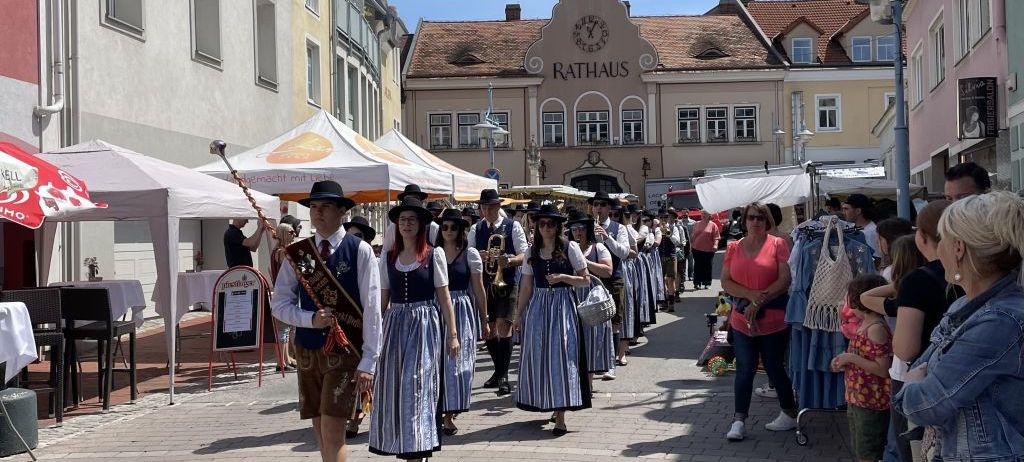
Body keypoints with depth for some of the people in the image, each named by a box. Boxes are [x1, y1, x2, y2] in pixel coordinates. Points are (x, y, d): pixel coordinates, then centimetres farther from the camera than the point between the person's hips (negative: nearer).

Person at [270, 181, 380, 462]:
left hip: (345, 352, -4)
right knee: (320, 432, 11)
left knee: (333, 431, -10)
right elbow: (279, 304, 7)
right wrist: (311, 319, -12)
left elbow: (371, 309, -8)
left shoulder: (359, 251, -8)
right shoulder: (297, 253, 4)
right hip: (308, 351, 4)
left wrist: (368, 362, -10)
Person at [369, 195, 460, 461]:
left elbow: (444, 297, -1)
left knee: (418, 388, -3)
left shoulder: (434, 255, -1)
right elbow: (382, 300, 11)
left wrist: (452, 334, -5)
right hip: (395, 325, 4)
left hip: (424, 324, -4)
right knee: (393, 389, 5)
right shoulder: (388, 258, 8)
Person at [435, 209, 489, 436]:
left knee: (457, 361, 0)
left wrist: (484, 321, 6)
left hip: (462, 311, -2)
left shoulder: (470, 254, 2)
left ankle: (450, 414, 6)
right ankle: (440, 411, 13)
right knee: (437, 361, 2)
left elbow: (479, 290, 5)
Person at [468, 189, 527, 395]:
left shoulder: (513, 227, -1)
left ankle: (504, 378, -11)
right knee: (487, 328, 11)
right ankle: (499, 371, 28)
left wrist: (508, 260, -27)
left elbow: (524, 255, -6)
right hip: (483, 283, 5)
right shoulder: (475, 230, 10)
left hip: (506, 283, -4)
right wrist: (478, 257, -17)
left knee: (503, 326, -14)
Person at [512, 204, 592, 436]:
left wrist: (562, 277, -14)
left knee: (560, 356, -6)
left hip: (562, 306, -4)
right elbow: (526, 287, 12)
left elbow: (585, 280, 0)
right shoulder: (532, 252, 9)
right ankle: (545, 406, 21)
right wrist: (519, 314, 10)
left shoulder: (570, 248, -1)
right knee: (537, 356, 4)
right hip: (537, 307, 4)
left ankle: (560, 417, -5)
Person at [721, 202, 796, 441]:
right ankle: (739, 420, 5)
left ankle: (790, 413, 26)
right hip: (742, 320, 3)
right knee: (745, 368, 2)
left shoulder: (777, 244, -3)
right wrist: (751, 295, -14)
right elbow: (726, 283, 2)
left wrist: (759, 302, -14)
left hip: (773, 319, -2)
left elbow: (785, 279, -10)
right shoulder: (733, 248, 6)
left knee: (774, 368, 7)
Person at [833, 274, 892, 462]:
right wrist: (845, 360, 5)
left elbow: (882, 369, -24)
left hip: (871, 402, -9)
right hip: (856, 399, 9)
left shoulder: (876, 328, -21)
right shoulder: (865, 324, 9)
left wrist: (851, 358, -21)